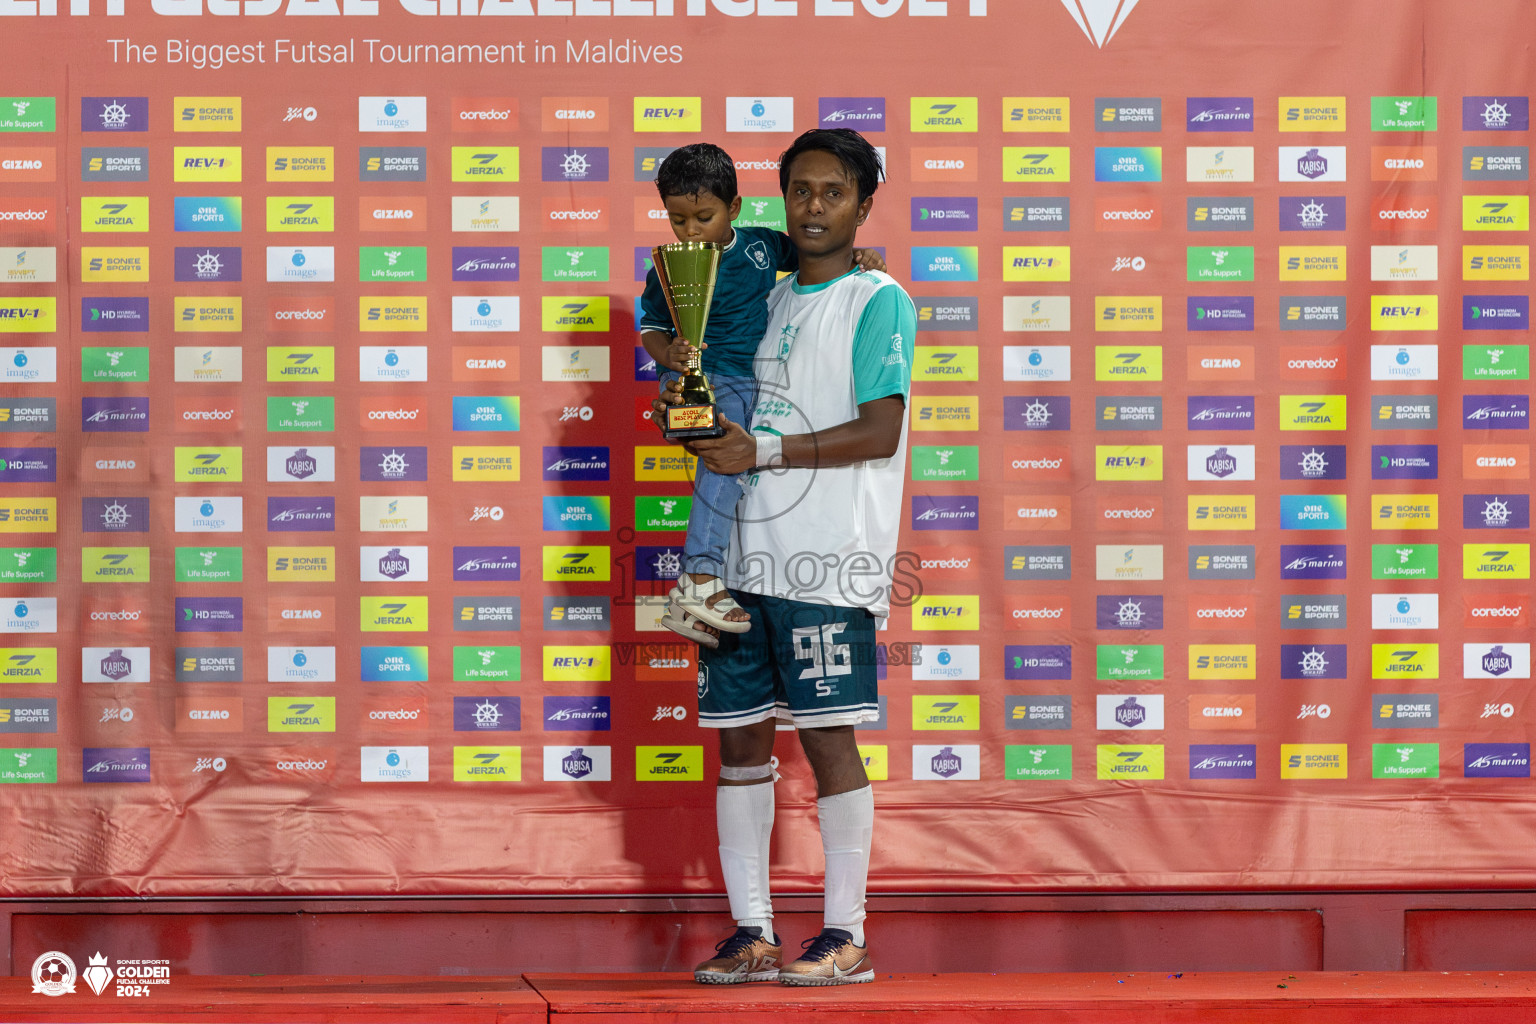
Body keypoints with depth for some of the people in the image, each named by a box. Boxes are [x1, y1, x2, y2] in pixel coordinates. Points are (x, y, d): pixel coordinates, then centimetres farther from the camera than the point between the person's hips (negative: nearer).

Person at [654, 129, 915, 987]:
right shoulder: (771, 297, 19)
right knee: (741, 734, 6)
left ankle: (847, 937, 1)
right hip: (749, 553, 7)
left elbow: (879, 432, -13)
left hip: (828, 558, -7)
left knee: (827, 733, -6)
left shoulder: (877, 300, -3)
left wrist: (764, 451, -16)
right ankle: (752, 934, 12)